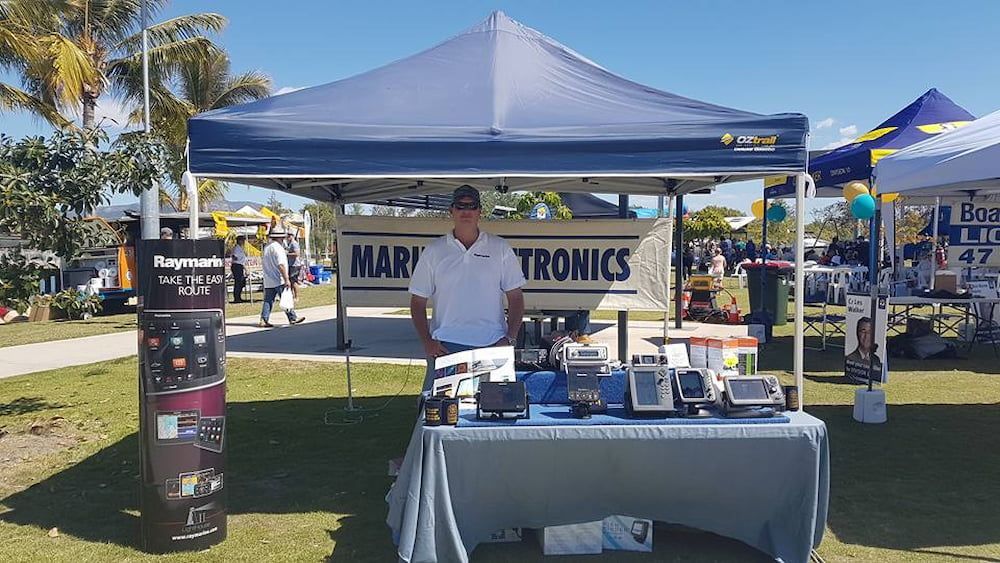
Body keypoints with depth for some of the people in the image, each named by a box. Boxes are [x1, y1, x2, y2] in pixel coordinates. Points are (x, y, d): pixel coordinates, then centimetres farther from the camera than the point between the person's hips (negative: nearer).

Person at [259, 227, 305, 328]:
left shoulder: (266, 247, 14)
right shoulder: (277, 247, -14)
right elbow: (281, 265, -21)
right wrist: (286, 279, -22)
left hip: (268, 281, 8)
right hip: (279, 281, -8)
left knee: (268, 300, 7)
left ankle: (263, 320, 3)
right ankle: (293, 318, 5)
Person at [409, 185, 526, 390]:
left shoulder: (501, 249, 8)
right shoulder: (434, 251, 7)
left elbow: (515, 298, 8)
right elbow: (418, 302, 8)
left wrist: (510, 339, -3)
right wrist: (427, 342, -3)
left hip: (492, 346, 0)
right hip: (445, 346, 0)